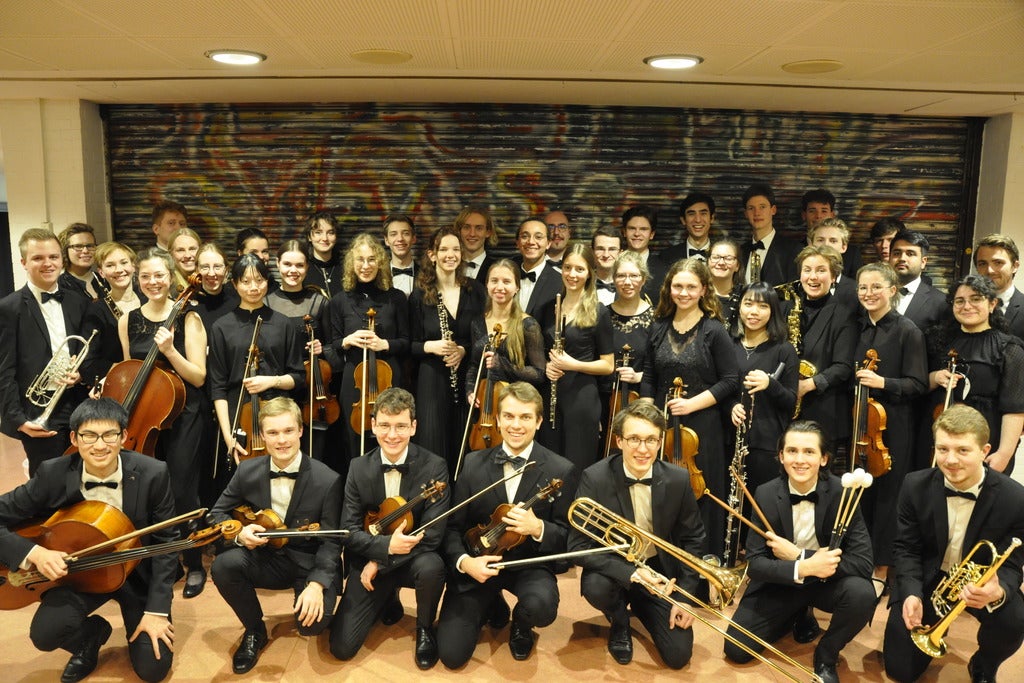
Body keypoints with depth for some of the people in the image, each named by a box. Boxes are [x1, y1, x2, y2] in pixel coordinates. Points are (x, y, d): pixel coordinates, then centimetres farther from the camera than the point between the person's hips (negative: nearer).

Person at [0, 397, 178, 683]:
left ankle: (137, 622, 28)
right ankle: (92, 634, 11)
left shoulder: (153, 474, -20)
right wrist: (34, 552, -29)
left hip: (138, 573, -1)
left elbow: (165, 542, -12)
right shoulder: (53, 474, -18)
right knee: (45, 634, -25)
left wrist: (157, 610, -15)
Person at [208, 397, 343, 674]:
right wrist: (239, 532, -19)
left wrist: (316, 583, -29)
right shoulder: (247, 471, -7)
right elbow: (216, 514, 4)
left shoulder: (327, 480, -16)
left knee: (312, 622, -27)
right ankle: (255, 631, 2)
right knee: (223, 565, -26)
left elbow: (331, 541, -12)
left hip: (309, 563, -3)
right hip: (266, 558, 3)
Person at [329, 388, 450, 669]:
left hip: (414, 558, -2)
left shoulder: (434, 467, -17)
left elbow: (432, 536, -19)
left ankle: (425, 629, -3)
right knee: (341, 647, -7)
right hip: (369, 561, 2)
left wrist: (380, 563, -19)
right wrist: (386, 545, -27)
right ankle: (388, 599, 24)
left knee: (431, 566, -37)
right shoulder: (358, 469, -7)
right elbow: (349, 530, -7)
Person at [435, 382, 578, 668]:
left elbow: (569, 537, -6)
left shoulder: (561, 471, -9)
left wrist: (538, 528, -27)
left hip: (529, 564, -1)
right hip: (478, 564, 1)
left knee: (541, 606, -34)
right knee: (451, 654, -9)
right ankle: (492, 603, 23)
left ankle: (520, 626, 6)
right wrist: (464, 560, -20)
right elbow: (453, 525, 0)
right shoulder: (473, 464, -3)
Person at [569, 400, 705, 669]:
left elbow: (692, 538, 0)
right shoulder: (595, 478, -22)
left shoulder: (678, 479, -14)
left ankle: (639, 605, 24)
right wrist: (629, 572, -34)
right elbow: (578, 546, -22)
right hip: (615, 567, -2)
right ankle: (619, 623, 3)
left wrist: (685, 595, -6)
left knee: (678, 655, -8)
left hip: (661, 571, 2)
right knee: (596, 588, -35)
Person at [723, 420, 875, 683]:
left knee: (862, 593, -33)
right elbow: (755, 564, -16)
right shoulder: (766, 494, -15)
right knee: (736, 650, -9)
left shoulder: (842, 492, -18)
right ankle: (798, 616, 19)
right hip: (780, 582, 1)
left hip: (827, 580, -1)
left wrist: (797, 554, -29)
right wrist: (802, 568, -35)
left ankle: (826, 656, -3)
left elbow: (863, 562, -23)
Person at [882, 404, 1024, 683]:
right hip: (926, 579, 0)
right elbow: (906, 548, -8)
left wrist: (998, 592, -39)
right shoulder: (915, 486, -16)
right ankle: (932, 624, 30)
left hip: (981, 581, 0)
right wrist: (911, 593, -25)